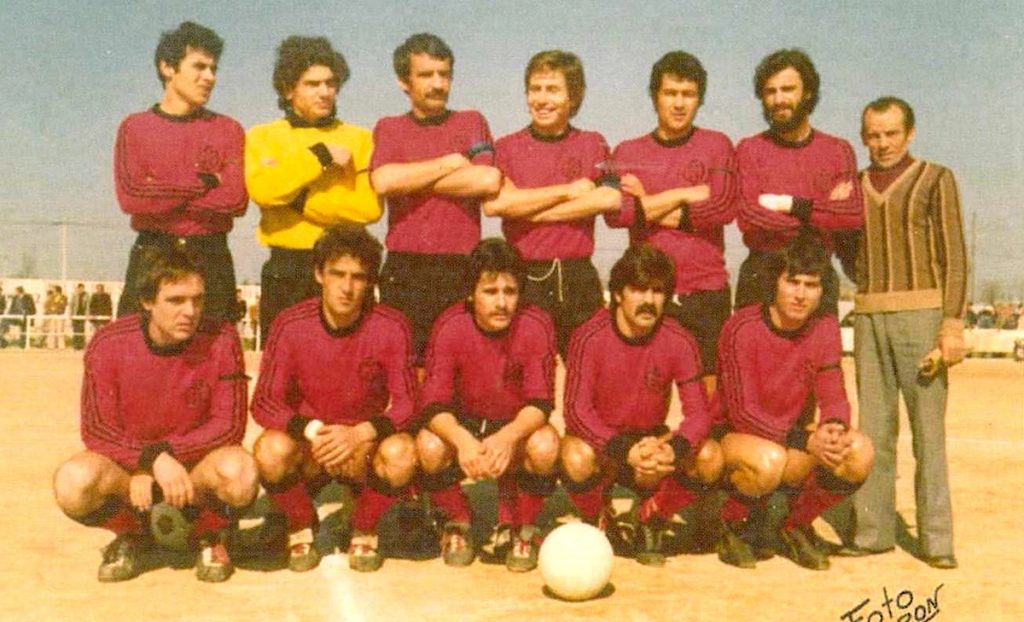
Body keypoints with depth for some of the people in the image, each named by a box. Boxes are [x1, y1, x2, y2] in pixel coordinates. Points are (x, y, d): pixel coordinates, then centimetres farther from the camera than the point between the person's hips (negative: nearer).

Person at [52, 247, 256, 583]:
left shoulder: (221, 340, -14)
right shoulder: (109, 344, -12)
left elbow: (230, 425, -14)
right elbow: (97, 430, -11)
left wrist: (162, 452, -23)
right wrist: (152, 462, -27)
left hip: (197, 467, -1)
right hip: (126, 469, 1)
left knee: (240, 473, -34)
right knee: (73, 482, -30)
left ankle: (209, 536, 2)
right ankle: (131, 535, 4)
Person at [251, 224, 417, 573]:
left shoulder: (391, 328, -14)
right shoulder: (291, 325, -12)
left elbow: (405, 404, -13)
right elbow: (264, 403, -12)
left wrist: (359, 434, -30)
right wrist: (313, 431, -30)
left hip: (365, 443, 0)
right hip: (308, 448, 1)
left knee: (401, 454, -33)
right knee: (271, 449, -32)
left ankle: (364, 532, 0)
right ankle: (301, 530, 1)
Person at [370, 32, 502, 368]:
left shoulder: (472, 123, 13)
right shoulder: (388, 129, 13)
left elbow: (488, 180, -5)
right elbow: (382, 181, -8)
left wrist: (411, 180, -1)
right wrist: (451, 163, -2)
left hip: (461, 271, 0)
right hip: (403, 273, 0)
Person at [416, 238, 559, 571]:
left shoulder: (536, 326, -17)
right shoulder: (450, 326, -16)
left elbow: (540, 402, -22)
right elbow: (434, 403, -22)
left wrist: (508, 436, -43)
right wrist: (463, 440, -43)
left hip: (516, 427, 0)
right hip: (462, 426, 1)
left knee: (545, 446, -33)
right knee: (429, 446, -31)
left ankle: (520, 529, -3)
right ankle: (458, 525, 0)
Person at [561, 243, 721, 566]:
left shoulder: (678, 342, -12)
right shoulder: (590, 337, -18)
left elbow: (698, 412, -14)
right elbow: (576, 411, -22)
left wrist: (674, 449, -37)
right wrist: (626, 452, -36)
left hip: (651, 439, 3)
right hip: (599, 440, -2)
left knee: (710, 458, -23)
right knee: (577, 459, -36)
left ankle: (651, 522, 4)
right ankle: (595, 523, 0)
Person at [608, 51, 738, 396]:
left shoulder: (717, 146, 8)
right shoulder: (627, 152, 10)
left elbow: (724, 208, -7)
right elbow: (615, 212, -6)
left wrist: (649, 206, -5)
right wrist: (683, 195, -8)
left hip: (707, 293, 0)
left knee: (711, 386, 0)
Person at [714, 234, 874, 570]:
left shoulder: (825, 328, -4)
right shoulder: (742, 328, -20)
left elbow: (834, 398, -6)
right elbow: (742, 413, -22)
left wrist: (834, 427, -30)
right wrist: (805, 441, -31)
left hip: (796, 443, 5)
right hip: (735, 439, -5)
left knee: (859, 452, -22)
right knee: (769, 460, -38)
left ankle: (796, 525, 4)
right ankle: (735, 525, -3)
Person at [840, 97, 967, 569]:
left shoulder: (936, 180, 3)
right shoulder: (854, 187, 14)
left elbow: (954, 257, -3)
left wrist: (953, 323, -11)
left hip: (920, 312, -4)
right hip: (868, 316, 4)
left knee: (927, 425, -4)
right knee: (873, 426, 6)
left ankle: (937, 538, 3)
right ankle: (873, 530, 13)